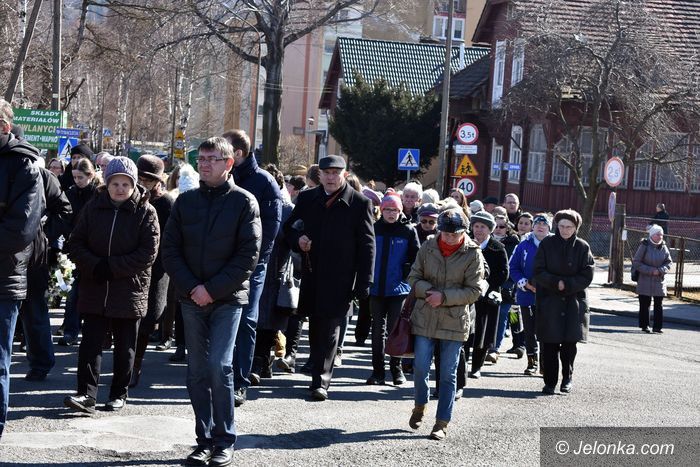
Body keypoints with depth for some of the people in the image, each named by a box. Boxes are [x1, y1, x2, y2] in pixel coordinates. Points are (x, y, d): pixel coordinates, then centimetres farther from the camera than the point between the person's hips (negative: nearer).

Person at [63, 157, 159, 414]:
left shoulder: (146, 212, -5)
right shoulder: (93, 207, 3)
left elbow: (148, 253, -11)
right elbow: (75, 243, 3)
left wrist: (111, 267, -16)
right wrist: (95, 267, -14)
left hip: (130, 290, -2)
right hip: (95, 289, 2)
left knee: (124, 348, 8)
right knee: (90, 342, -4)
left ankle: (119, 394, 20)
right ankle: (87, 395, -4)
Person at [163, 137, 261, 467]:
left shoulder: (244, 202, -2)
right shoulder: (185, 201, 8)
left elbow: (248, 255, -8)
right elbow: (170, 250, 6)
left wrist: (213, 289, -13)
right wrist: (191, 287, -8)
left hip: (227, 299, -4)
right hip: (192, 299, 4)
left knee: (219, 366, -10)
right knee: (198, 371, 6)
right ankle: (205, 440, 14)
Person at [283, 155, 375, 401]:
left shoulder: (360, 203, -4)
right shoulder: (307, 198, 8)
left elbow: (367, 246, -4)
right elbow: (289, 227, 20)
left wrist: (363, 284, -9)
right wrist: (298, 239, -5)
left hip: (340, 280, -4)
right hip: (312, 276, 4)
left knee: (329, 331, -6)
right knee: (315, 330, 13)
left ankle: (321, 381, -5)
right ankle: (318, 375, 26)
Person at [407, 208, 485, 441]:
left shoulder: (472, 253, -7)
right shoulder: (428, 247, 0)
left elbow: (474, 291, -7)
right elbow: (414, 277, 6)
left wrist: (444, 297, -17)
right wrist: (428, 291, -15)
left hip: (454, 322, -2)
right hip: (425, 318, 2)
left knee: (448, 374, 3)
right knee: (420, 368, 4)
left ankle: (442, 423, 12)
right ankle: (420, 406, 32)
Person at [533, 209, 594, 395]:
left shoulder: (582, 247, 2)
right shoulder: (547, 244, 0)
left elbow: (587, 277, -1)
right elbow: (538, 272, -4)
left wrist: (566, 285, -13)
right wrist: (556, 283, -17)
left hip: (574, 301, 1)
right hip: (549, 301, 0)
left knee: (570, 341, -3)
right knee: (550, 343, -3)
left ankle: (567, 377, 19)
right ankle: (550, 382, 7)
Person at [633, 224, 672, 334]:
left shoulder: (664, 247, 1)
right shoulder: (644, 246, -10)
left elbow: (669, 262, 7)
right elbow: (636, 263, -9)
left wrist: (660, 270, -13)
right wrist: (650, 270, -17)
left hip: (659, 281, 3)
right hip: (645, 281, -3)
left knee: (659, 304, 5)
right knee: (644, 304, 3)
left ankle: (658, 326, 12)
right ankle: (644, 325, 15)